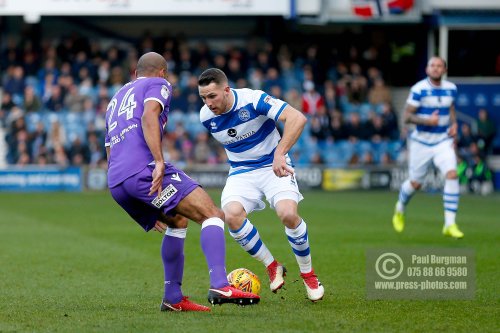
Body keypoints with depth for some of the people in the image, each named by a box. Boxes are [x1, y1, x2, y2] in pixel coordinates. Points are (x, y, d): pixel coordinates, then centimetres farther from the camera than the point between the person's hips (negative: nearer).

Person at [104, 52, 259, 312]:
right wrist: (159, 162, -19)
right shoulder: (158, 84, 13)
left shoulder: (115, 100, 36)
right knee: (212, 215, -9)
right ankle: (219, 286, -30)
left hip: (115, 183, 8)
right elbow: (148, 116, -10)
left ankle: (173, 298, 18)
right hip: (144, 169, -8)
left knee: (177, 222, 26)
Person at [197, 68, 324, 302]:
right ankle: (272, 267, -5)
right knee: (231, 215, -27)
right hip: (241, 172, 4)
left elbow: (297, 118, -31)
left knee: (288, 214, -29)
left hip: (274, 166, -4)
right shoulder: (206, 116, -6)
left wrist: (279, 153, -39)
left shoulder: (253, 100, -22)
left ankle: (308, 274, -3)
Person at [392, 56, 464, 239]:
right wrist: (427, 121, -28)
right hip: (421, 142, -3)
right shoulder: (419, 89, -14)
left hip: (443, 141, 3)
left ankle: (450, 224, -15)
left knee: (452, 175, -18)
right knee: (415, 183, 6)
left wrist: (453, 124, 2)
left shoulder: (451, 88, 1)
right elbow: (407, 116, -13)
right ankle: (400, 208, 42)